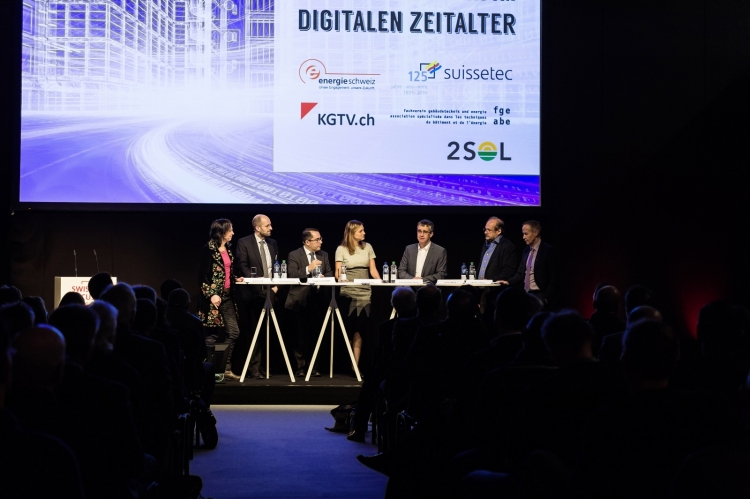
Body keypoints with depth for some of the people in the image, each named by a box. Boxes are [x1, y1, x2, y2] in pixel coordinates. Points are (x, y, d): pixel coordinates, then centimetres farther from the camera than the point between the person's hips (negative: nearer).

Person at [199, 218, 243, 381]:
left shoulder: (228, 249, 13)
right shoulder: (209, 249, -10)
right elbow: (203, 275, -13)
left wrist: (236, 279, 7)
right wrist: (211, 294, -20)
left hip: (227, 297, 8)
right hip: (214, 297, -8)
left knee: (234, 332, 3)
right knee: (212, 334, -2)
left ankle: (227, 368, 10)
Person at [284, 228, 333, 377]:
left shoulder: (323, 255, 14)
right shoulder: (294, 255, -2)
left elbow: (330, 274, 12)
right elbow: (291, 275, -14)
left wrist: (324, 277, -9)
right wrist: (308, 269, -23)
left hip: (317, 299, 4)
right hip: (301, 301, -4)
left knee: (314, 335, 4)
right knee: (302, 335, -4)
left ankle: (311, 365, 12)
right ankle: (300, 367, 4)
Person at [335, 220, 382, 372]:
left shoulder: (367, 247, 10)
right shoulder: (341, 249, 2)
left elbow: (373, 270, 7)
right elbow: (338, 272, -1)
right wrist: (340, 277, -23)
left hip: (365, 292, 2)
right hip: (348, 292, -2)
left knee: (359, 328, -4)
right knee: (354, 328, -2)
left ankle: (355, 365, -4)